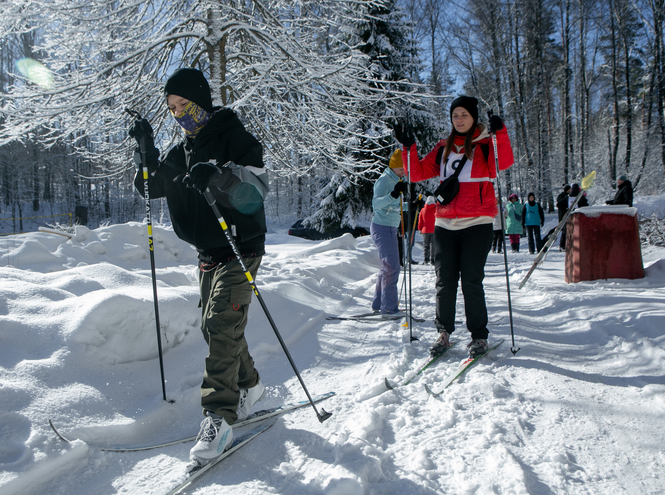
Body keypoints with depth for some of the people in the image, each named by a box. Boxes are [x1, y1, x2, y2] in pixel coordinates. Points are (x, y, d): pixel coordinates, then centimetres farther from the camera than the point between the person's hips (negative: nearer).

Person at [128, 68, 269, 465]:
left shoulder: (234, 137, -8)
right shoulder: (182, 152, 15)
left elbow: (257, 189, -20)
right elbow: (150, 187, 16)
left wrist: (219, 174, -38)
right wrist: (146, 150, 1)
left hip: (240, 249, -8)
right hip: (208, 253, 8)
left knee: (222, 324, -17)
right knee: (215, 326, 10)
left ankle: (219, 419, -15)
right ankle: (249, 385, 30)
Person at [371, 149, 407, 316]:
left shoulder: (395, 180, 14)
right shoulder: (384, 180, -14)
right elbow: (376, 203, -30)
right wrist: (393, 194, -43)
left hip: (390, 228, 10)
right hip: (382, 228, -10)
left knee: (387, 266, 14)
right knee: (392, 267, -12)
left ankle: (378, 304, 21)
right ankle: (388, 307, -9)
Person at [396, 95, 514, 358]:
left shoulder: (486, 144, 3)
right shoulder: (443, 148, 15)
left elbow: (504, 163, -17)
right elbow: (418, 173, 12)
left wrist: (500, 134, -29)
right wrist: (409, 147, 1)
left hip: (477, 224, -3)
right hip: (445, 224, 4)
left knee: (471, 282, -4)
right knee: (445, 281, 4)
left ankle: (479, 336, 10)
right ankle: (444, 332, 18)